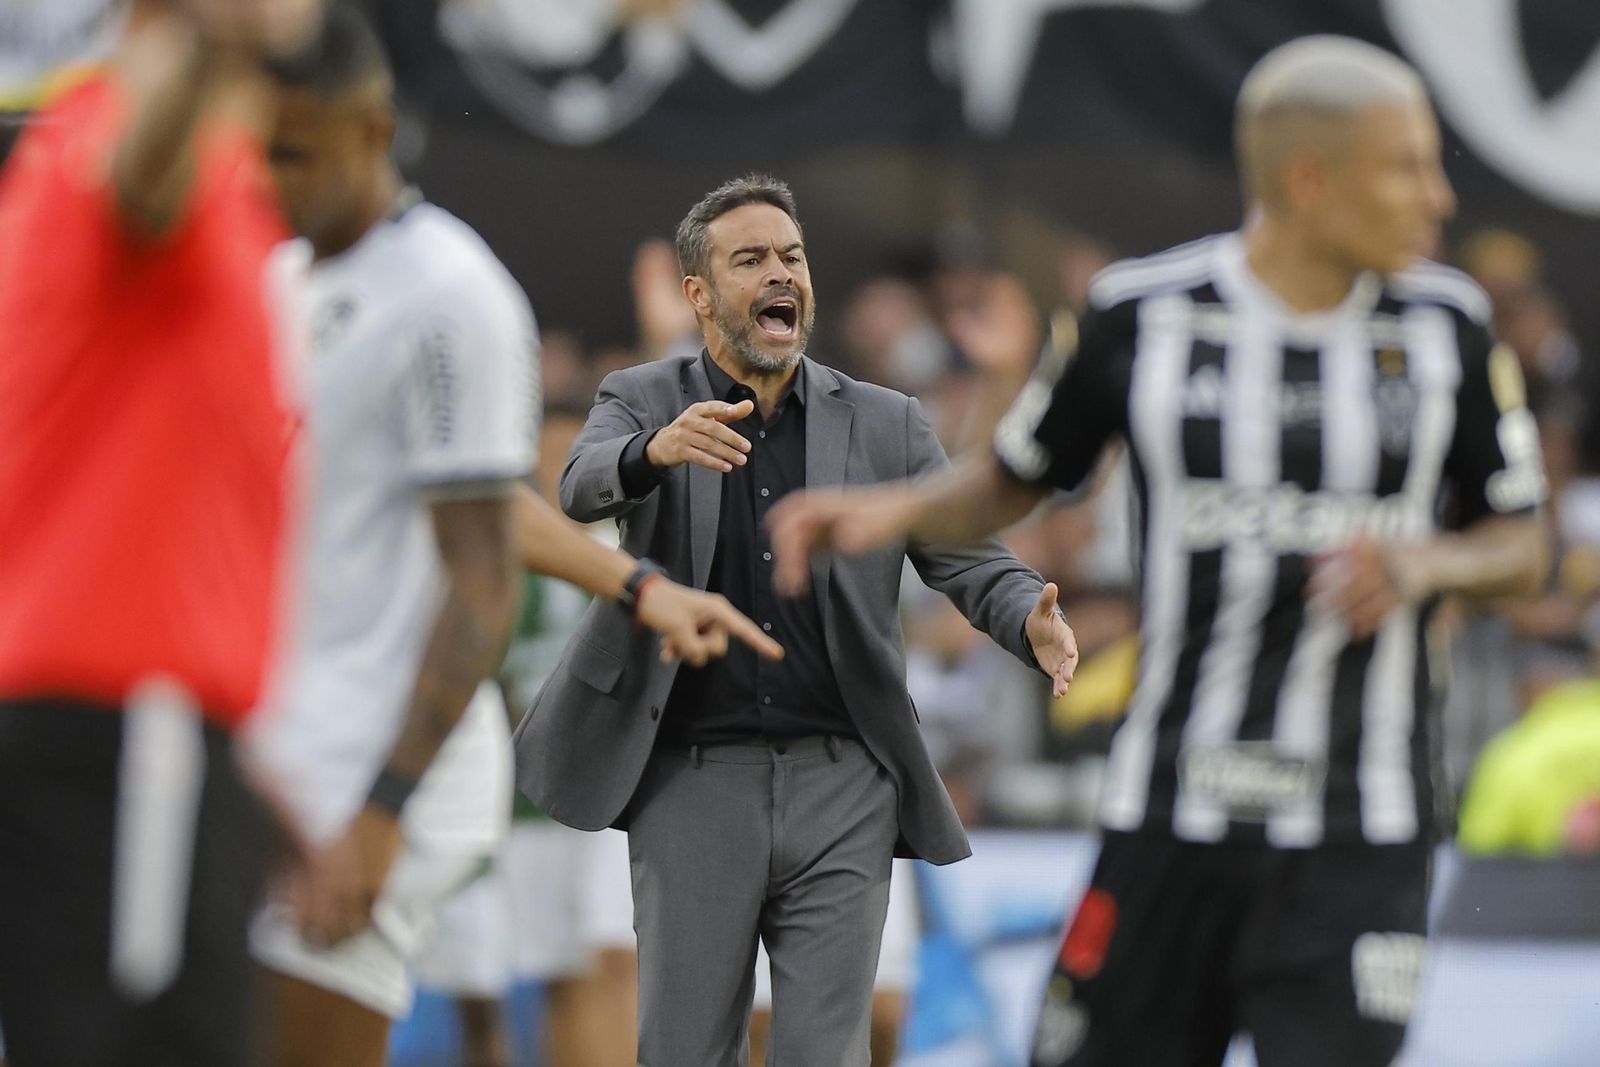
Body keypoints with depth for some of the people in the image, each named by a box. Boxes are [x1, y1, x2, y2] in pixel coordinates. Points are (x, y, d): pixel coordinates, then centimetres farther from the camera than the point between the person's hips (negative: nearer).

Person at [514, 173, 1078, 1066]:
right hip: (696, 784, -1)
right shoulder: (643, 404, 5)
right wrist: (659, 449, -40)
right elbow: (586, 487, -16)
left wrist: (1034, 619, -22)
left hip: (841, 790, 1)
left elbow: (970, 562, 2)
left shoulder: (886, 425, 9)